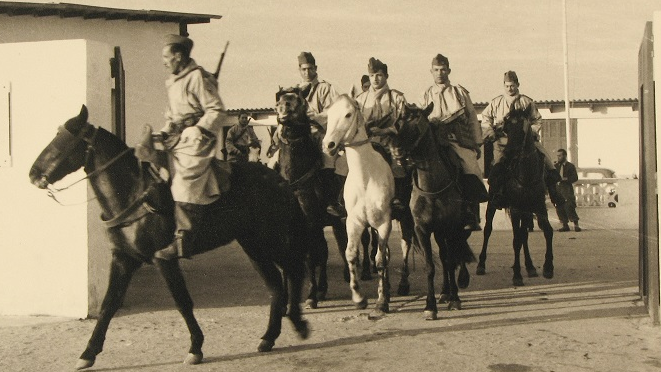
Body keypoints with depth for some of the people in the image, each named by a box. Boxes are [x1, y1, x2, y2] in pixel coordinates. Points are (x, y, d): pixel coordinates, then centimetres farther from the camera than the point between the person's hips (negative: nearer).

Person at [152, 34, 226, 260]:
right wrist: (165, 132, 10)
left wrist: (198, 129, -21)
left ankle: (182, 241, -23)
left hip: (197, 140, -10)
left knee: (186, 183, -20)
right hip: (177, 139, 10)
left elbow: (216, 110, -14)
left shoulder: (198, 78, -9)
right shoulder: (172, 82, 18)